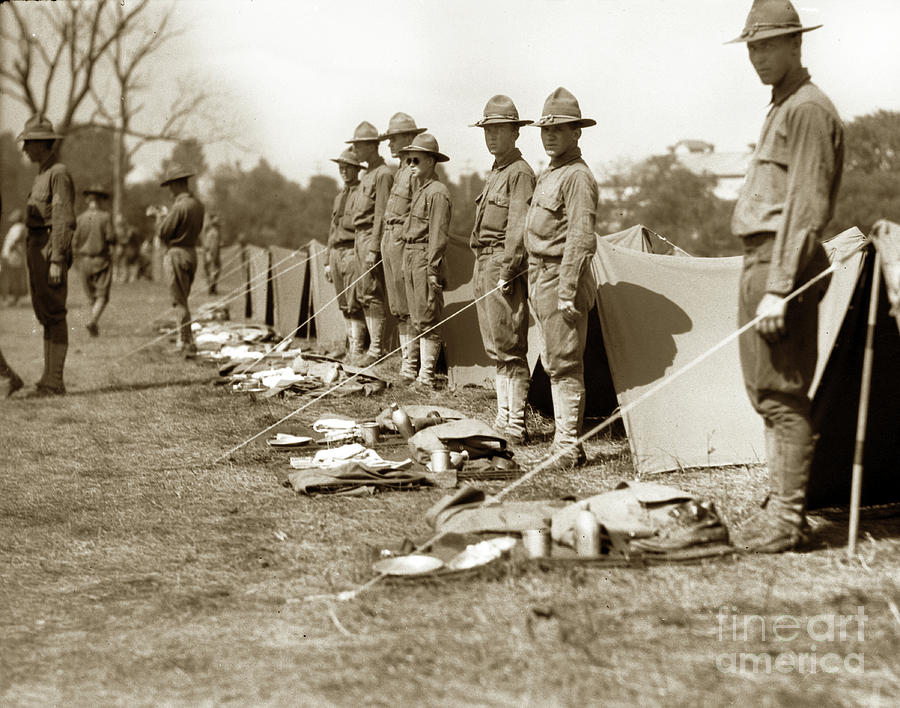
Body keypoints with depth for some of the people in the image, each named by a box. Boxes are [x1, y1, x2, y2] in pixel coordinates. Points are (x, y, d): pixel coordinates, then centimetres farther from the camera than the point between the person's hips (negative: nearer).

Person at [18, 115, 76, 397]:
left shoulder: (58, 173, -12)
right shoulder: (41, 175, 19)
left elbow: (64, 220, -18)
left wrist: (56, 261, -23)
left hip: (51, 249, -10)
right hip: (36, 247, 10)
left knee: (53, 315, -9)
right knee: (45, 315, 10)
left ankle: (55, 382, -8)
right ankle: (48, 379, 13)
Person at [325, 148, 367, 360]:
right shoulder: (339, 197, 21)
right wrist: (329, 262, 21)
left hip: (353, 252, -8)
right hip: (336, 253, 8)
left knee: (355, 304, -11)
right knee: (344, 304, 7)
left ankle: (358, 349, -8)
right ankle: (352, 346, 11)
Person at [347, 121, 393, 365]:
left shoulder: (383, 174, -12)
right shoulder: (368, 175, 19)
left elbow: (381, 214, -18)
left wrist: (373, 249, -21)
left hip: (372, 238, -10)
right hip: (360, 236, 10)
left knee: (373, 294, -10)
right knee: (364, 296, 10)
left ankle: (376, 349, -9)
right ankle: (375, 346, 15)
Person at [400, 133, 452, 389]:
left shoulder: (437, 192, -11)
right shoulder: (419, 191, 17)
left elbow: (439, 234, -16)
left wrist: (432, 269, -19)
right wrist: (407, 263, 14)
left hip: (426, 259, -9)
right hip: (410, 257, 9)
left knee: (427, 321, -5)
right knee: (417, 321, 11)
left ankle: (427, 376, -3)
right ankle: (422, 374, 15)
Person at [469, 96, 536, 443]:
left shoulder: (520, 173, -11)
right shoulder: (495, 173, 19)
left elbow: (518, 228, -18)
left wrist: (507, 271, -21)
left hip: (503, 263, -10)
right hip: (484, 263, 10)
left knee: (510, 349, -8)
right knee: (495, 348, 13)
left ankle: (515, 425, -6)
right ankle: (503, 418, 19)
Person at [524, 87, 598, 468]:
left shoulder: (577, 176, -13)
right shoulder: (547, 173, 17)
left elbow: (580, 239, -19)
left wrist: (568, 290, -23)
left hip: (561, 277, -10)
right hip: (540, 277, 10)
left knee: (564, 365, -8)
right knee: (554, 364, 13)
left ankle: (568, 447, -5)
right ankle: (566, 439, 19)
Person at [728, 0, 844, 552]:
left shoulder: (808, 109, -12)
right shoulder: (783, 108, 20)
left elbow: (804, 208, -18)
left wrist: (778, 288, -22)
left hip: (782, 261, -11)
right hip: (762, 259, 11)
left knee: (782, 395, -9)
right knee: (768, 392, 13)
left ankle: (786, 521, -7)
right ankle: (783, 508, 19)